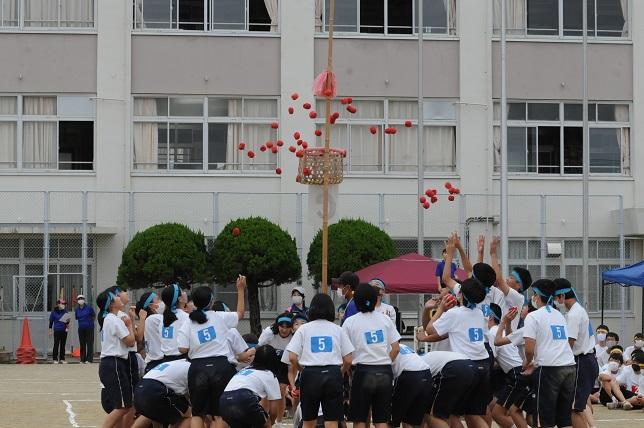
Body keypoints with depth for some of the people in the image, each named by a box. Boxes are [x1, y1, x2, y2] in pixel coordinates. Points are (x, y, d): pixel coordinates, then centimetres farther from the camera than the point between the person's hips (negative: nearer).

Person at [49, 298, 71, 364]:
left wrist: (67, 321, -8)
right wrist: (50, 330, 0)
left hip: (64, 330, 4)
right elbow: (51, 321, 2)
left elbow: (67, 319, 16)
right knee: (56, 344, -4)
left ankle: (62, 359, 13)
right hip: (57, 330, -4)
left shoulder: (65, 311, 7)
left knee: (63, 345, 7)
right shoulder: (54, 312, -2)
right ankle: (55, 359, 1)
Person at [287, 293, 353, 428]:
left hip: (311, 375, 0)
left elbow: (292, 358, -3)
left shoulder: (304, 329, 6)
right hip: (333, 374, 0)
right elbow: (348, 361, 4)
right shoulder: (338, 330, 8)